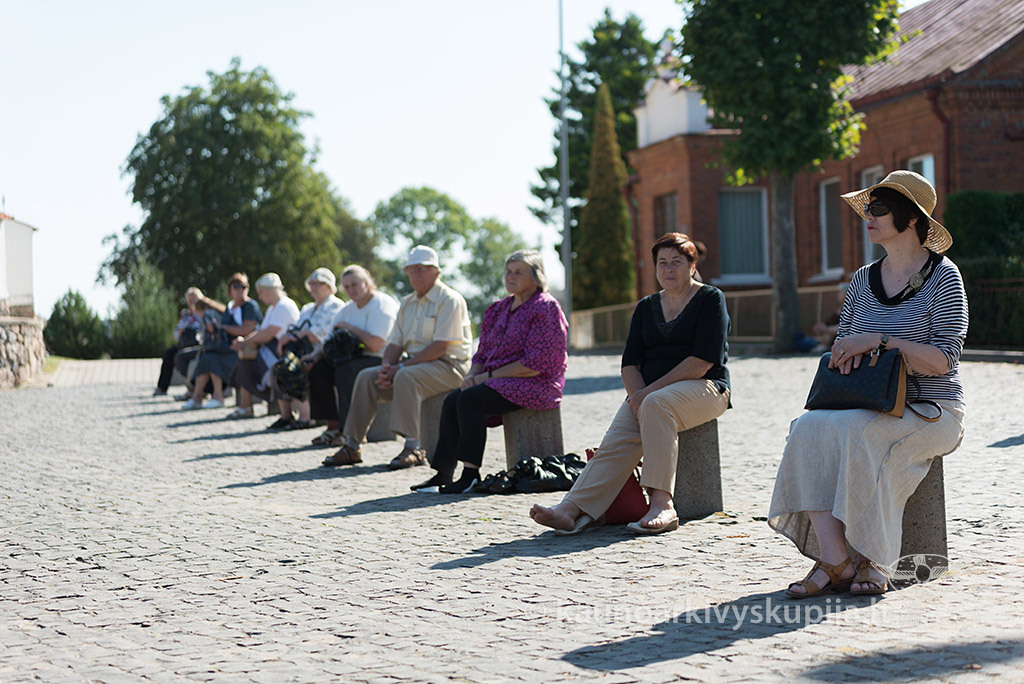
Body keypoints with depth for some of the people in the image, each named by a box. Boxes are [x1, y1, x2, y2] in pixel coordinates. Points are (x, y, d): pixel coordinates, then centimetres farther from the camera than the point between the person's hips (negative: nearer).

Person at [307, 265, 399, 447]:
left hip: (381, 360, -9)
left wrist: (348, 327, -12)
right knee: (318, 369, -10)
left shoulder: (382, 304, -11)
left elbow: (375, 344, -22)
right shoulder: (348, 308, 16)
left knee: (345, 370, -32)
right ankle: (333, 427, -7)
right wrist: (315, 354, -7)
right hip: (357, 357, 9)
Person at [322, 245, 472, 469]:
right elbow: (395, 343, 15)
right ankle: (351, 446, -8)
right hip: (414, 363, 8)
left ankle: (414, 448, -35)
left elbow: (440, 347, -19)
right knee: (366, 376, -8)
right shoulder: (407, 303, 16)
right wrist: (386, 366, -9)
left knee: (405, 377, -35)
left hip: (448, 366, -8)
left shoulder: (449, 300, -10)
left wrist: (401, 367, -20)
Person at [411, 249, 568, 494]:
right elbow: (483, 353, 21)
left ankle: (471, 472, -25)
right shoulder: (500, 308, 18)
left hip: (536, 384, -8)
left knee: (470, 398, -27)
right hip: (500, 383, 8)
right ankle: (443, 473, -18)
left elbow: (537, 363, -17)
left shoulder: (545, 308, -9)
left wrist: (489, 376, -15)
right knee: (452, 399, -17)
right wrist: (472, 375, -3)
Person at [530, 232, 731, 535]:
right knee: (618, 438, -25)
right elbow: (630, 362, 12)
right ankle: (573, 509, -42)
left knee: (657, 404, -37)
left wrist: (649, 392, -15)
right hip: (649, 391, 5)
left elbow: (703, 361, -11)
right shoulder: (646, 307, 19)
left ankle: (661, 504, -41)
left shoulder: (710, 299, 1)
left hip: (702, 388, -4)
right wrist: (637, 396, -11)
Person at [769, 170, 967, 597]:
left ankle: (872, 562, -23)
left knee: (854, 431, -34)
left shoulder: (942, 277, -3)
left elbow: (943, 360, -12)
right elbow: (841, 349, 19)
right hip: (872, 408, 5)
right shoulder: (863, 280, 15)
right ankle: (834, 559, -32)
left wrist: (879, 341, -18)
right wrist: (849, 350, -5)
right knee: (808, 428, -25)